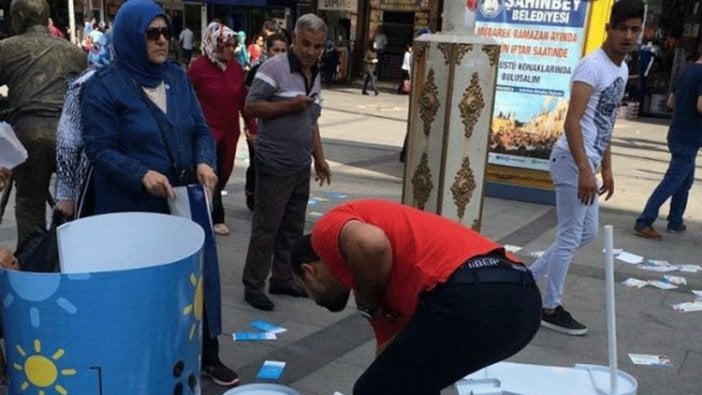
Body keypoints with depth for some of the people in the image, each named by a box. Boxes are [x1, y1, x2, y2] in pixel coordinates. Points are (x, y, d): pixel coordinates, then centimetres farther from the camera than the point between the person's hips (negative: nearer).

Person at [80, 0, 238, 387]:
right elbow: (99, 149, -12)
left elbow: (201, 129, 9)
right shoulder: (103, 86, -9)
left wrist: (204, 162, -11)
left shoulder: (177, 76, 7)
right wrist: (141, 174, -27)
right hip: (135, 208, -5)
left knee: (198, 276, 11)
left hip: (186, 200, 5)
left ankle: (208, 356, 28)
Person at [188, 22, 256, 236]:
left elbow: (243, 99, 9)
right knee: (212, 174, -2)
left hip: (230, 131, 6)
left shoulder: (236, 67, 4)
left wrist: (251, 125, 7)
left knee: (224, 172, 13)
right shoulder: (198, 67, -12)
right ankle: (216, 218, 13)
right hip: (208, 130, -6)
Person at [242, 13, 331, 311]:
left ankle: (283, 279, 27)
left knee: (292, 229, 14)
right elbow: (251, 106, -14)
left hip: (301, 166, 8)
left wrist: (320, 159, 18)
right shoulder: (275, 67, -11)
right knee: (265, 228, 0)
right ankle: (253, 286, 11)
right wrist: (290, 105, -20)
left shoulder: (315, 76, 13)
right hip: (275, 165, -7)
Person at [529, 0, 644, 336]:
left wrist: (606, 168, 21)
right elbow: (572, 123, -23)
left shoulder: (622, 69, 15)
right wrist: (584, 171, -29)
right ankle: (551, 309, 12)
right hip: (573, 160, -10)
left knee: (588, 233, 17)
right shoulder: (592, 66, -15)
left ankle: (527, 277, 25)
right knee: (571, 237, -2)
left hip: (587, 161, 10)